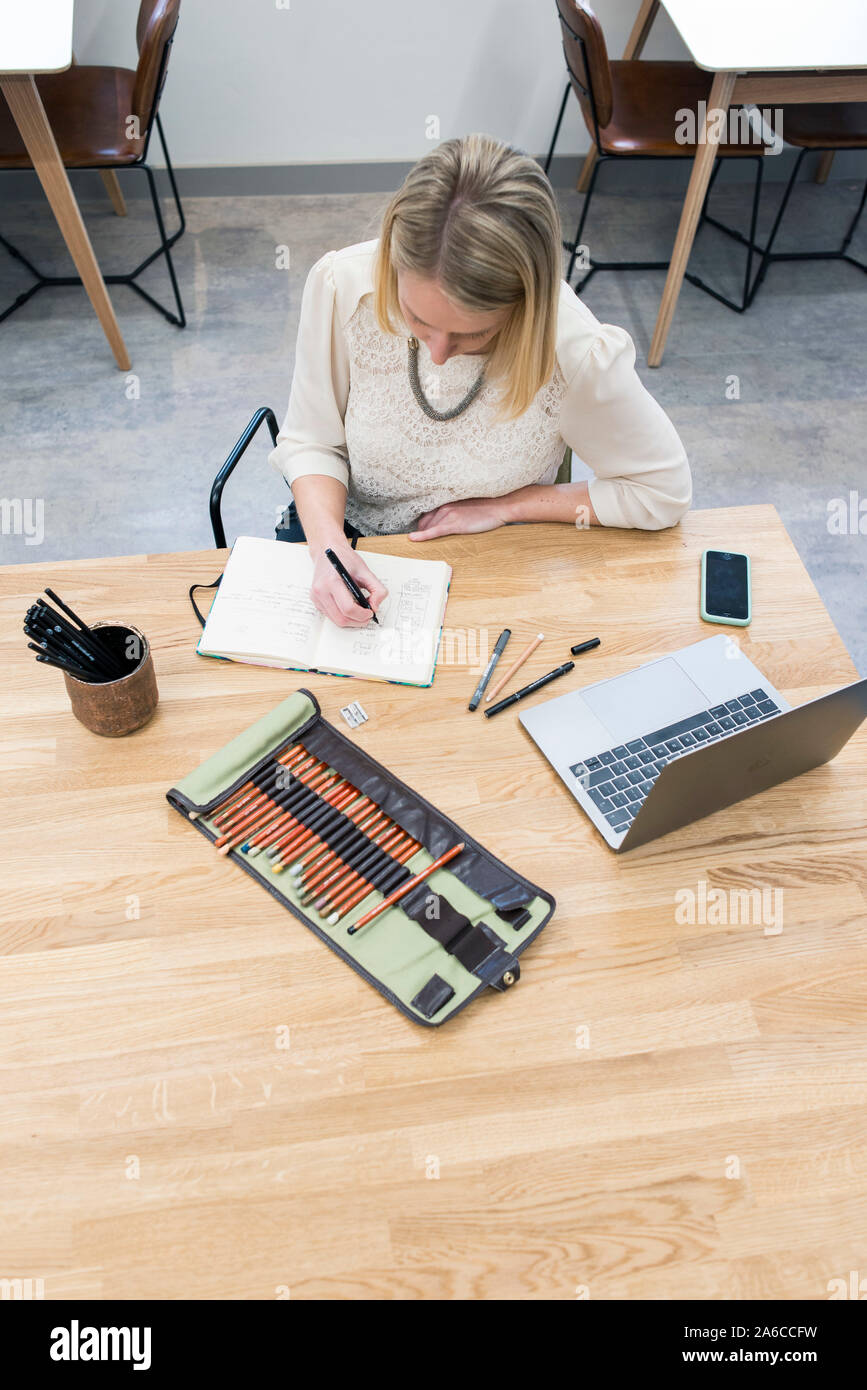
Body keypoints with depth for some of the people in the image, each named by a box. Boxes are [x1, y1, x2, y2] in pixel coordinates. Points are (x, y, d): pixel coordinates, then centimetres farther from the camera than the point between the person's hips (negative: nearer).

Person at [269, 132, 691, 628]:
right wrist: (330, 546, -27)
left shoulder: (577, 354, -27)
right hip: (347, 536, 2)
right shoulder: (343, 284, -21)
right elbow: (311, 442, -7)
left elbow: (665, 490, -12)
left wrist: (505, 505, -14)